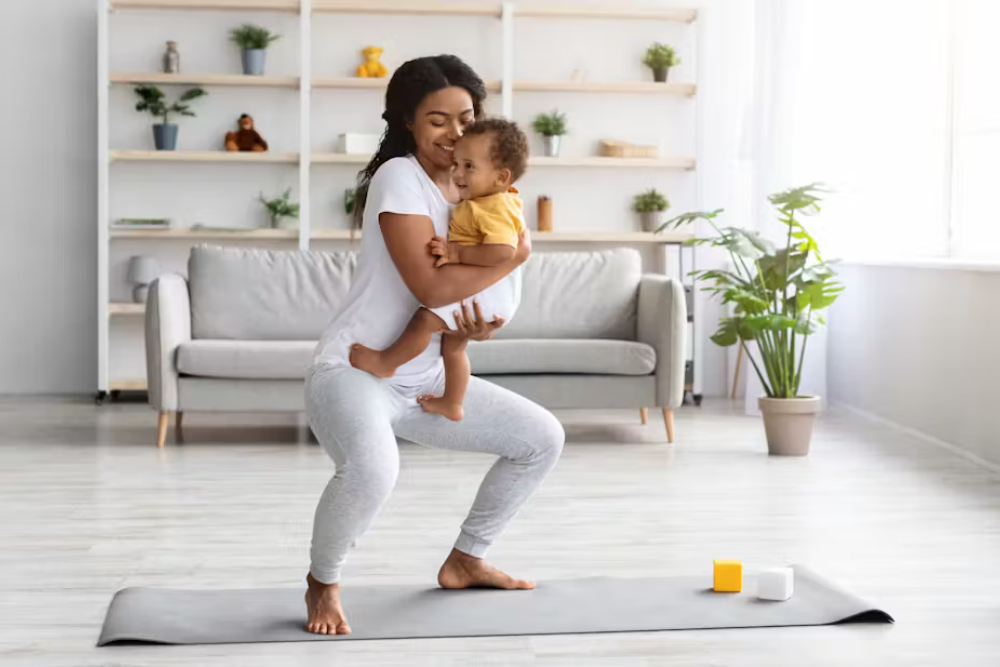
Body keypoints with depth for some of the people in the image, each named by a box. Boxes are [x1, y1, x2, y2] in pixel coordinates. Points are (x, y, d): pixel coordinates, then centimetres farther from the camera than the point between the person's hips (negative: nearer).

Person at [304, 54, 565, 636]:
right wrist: (519, 254, -16)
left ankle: (465, 561, 25)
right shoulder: (399, 178, -16)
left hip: (426, 379, 9)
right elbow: (430, 287, -27)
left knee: (543, 438, 10)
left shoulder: (471, 189, 10)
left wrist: (480, 326, -7)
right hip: (354, 371, -9)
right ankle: (324, 584, -8)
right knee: (372, 469, -39)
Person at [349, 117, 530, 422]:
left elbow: (503, 252, -38)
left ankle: (384, 362, 0)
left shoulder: (495, 210, -24)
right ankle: (452, 404, 37)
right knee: (453, 344, 23)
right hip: (475, 291, 12)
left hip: (487, 292, -12)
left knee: (426, 318, -18)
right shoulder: (495, 200, 9)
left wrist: (458, 253, -33)